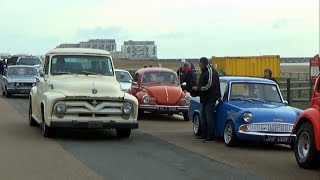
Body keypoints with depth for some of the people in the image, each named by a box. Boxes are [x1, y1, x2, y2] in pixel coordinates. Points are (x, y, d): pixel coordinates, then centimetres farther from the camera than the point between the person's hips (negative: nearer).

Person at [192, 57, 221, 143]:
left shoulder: (210, 72, -17)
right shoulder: (204, 72, 15)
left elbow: (209, 86, -22)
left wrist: (198, 88, -15)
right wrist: (196, 88, 8)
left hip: (210, 99, -11)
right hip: (204, 99, 11)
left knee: (209, 118, -8)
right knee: (203, 118, 16)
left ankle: (210, 137, -4)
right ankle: (204, 135, 25)